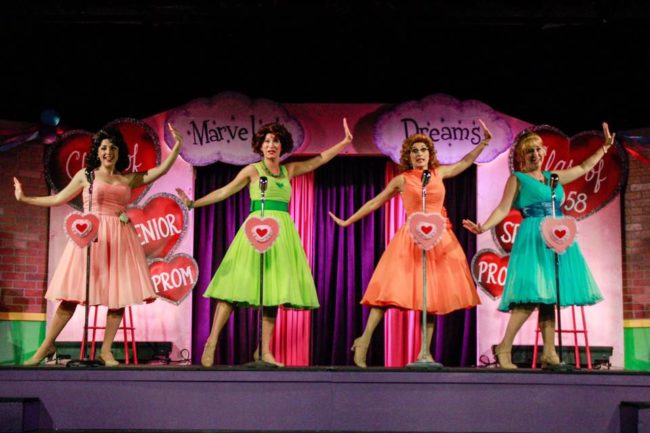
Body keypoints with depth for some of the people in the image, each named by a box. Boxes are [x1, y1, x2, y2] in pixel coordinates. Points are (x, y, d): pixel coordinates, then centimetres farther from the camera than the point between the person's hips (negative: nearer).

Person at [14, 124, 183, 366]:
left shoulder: (128, 179, 13)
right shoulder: (86, 175, 9)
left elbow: (161, 170, 11)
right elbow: (58, 199, 14)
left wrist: (177, 145, 4)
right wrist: (25, 199, 14)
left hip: (119, 239, 2)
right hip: (90, 236, -2)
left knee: (119, 295, -3)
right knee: (72, 294, -5)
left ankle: (106, 351, 7)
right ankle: (47, 347, 5)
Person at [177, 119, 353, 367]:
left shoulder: (289, 170, 15)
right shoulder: (253, 170, 4)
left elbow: (320, 159, 20)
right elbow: (225, 191, 1)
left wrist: (345, 142, 16)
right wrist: (194, 203, -6)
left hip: (282, 232, 5)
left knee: (273, 289, 1)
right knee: (239, 285, -12)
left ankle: (264, 351, 3)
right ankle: (211, 343, -12)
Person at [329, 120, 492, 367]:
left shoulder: (439, 173, 11)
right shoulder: (402, 180, 3)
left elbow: (466, 162, 26)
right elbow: (375, 202, 9)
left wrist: (484, 142, 21)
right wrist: (347, 222, 11)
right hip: (411, 239, -4)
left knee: (433, 293, 3)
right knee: (392, 290, -12)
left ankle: (425, 352, 8)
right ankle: (364, 341, -6)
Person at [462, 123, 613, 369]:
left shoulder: (553, 176, 21)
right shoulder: (517, 179, 4)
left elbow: (584, 168, 31)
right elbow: (503, 209, -3)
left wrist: (605, 146, 32)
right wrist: (483, 227, -19)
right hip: (533, 239, -6)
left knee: (548, 295, 2)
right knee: (532, 294, -18)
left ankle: (549, 353, 0)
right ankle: (504, 348, -14)